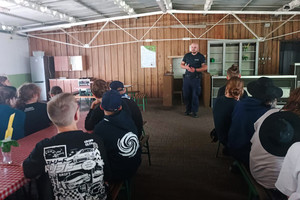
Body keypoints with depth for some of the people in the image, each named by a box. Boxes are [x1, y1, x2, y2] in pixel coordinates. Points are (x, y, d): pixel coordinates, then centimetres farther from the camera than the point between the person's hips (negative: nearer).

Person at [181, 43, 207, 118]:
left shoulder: (201, 56, -1)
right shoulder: (187, 55, 9)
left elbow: (205, 67, -6)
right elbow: (181, 65, 13)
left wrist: (195, 70, -18)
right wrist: (186, 67, -10)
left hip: (196, 78, -3)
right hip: (187, 78, 3)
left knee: (195, 95, -1)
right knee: (186, 95, 7)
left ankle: (194, 111, 10)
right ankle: (188, 110, 23)